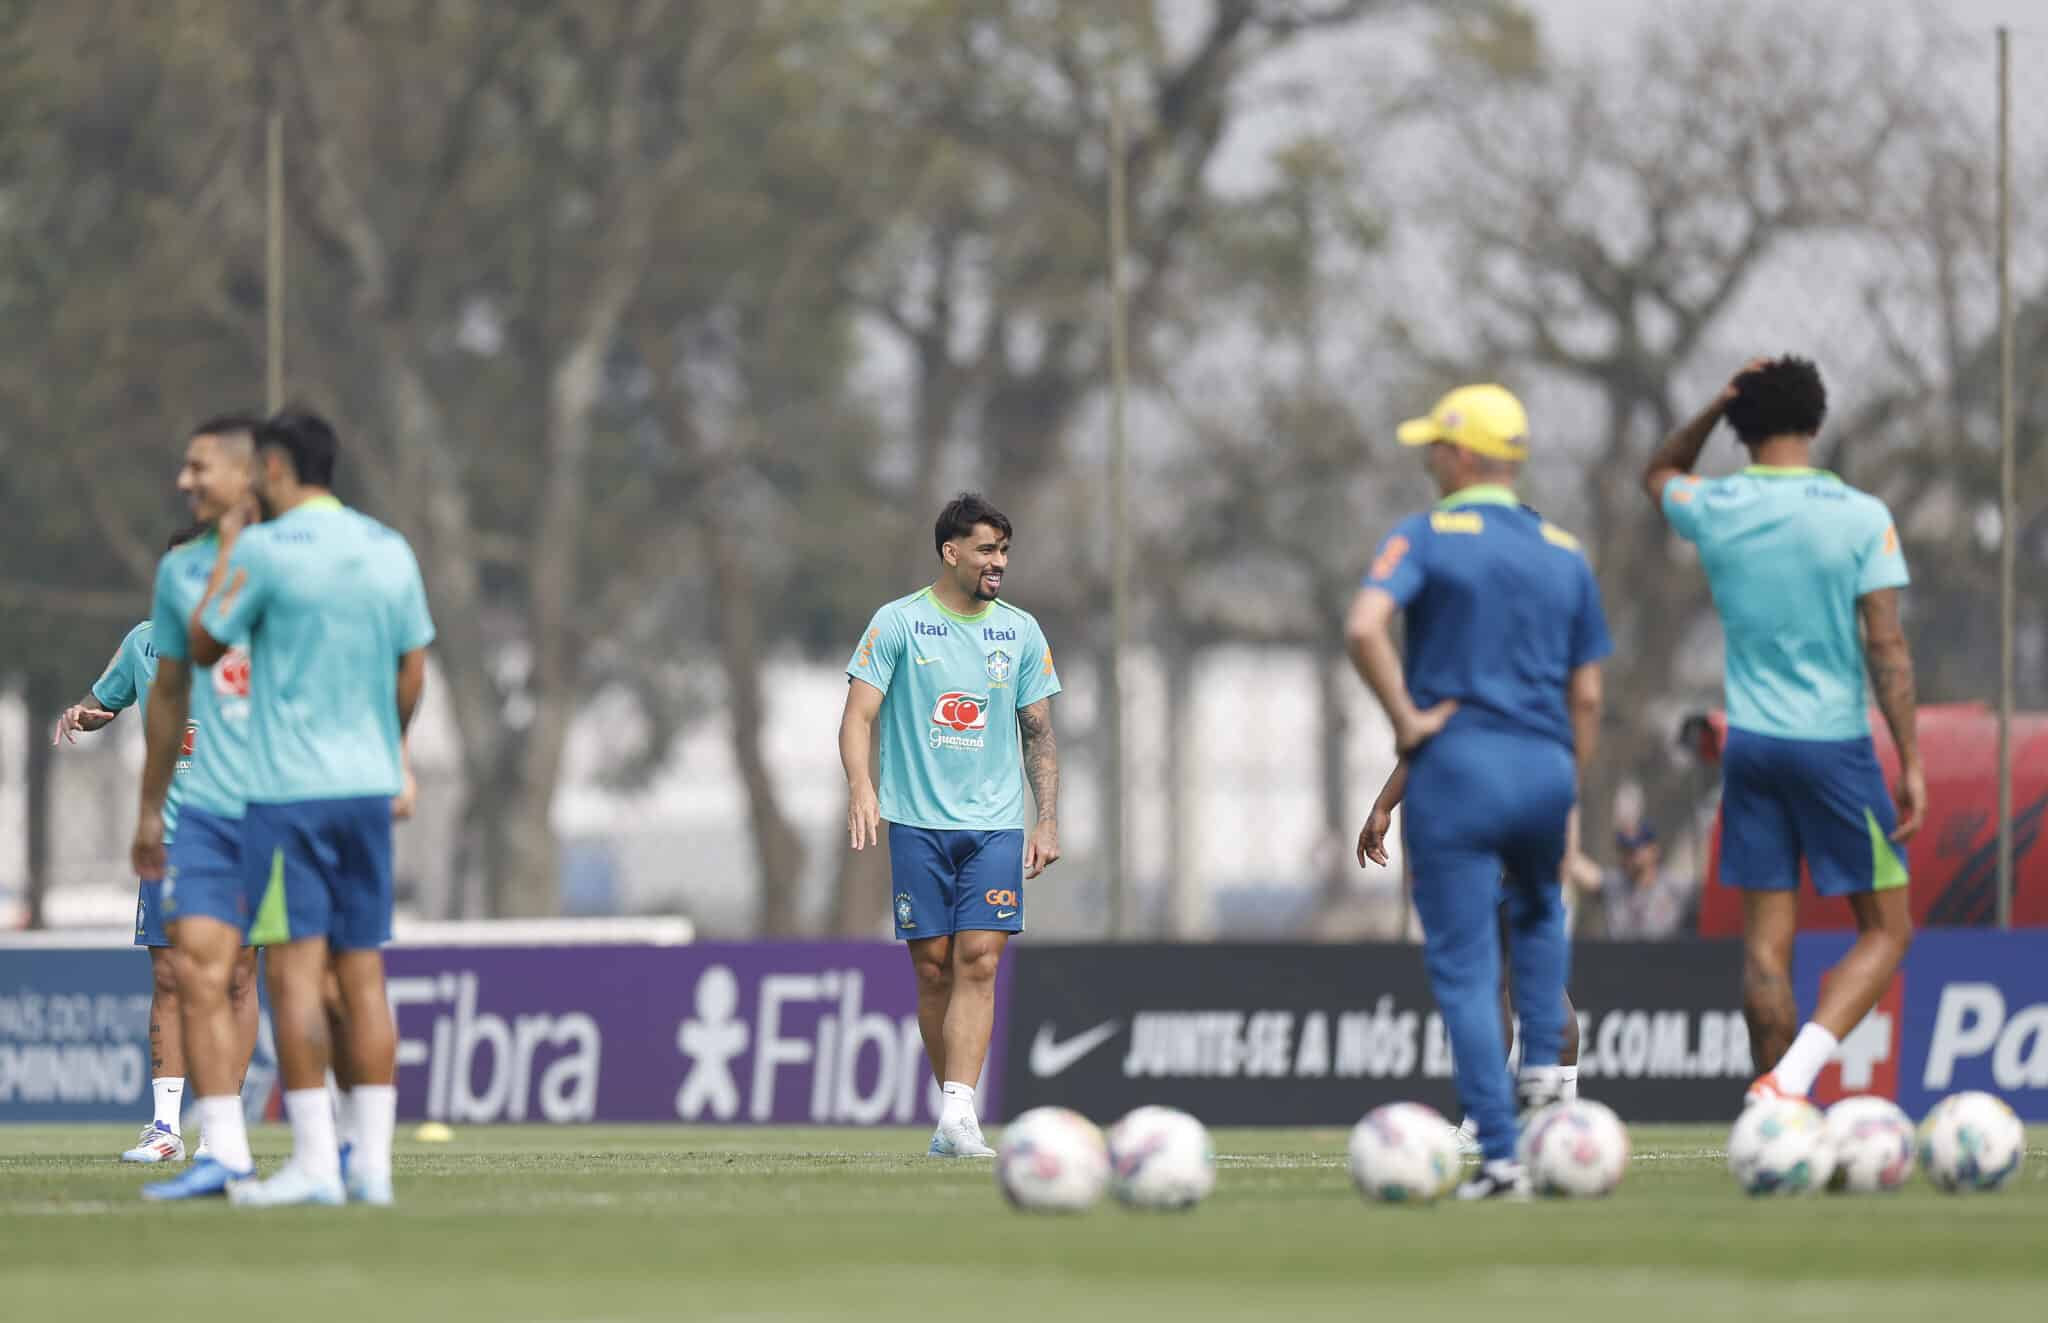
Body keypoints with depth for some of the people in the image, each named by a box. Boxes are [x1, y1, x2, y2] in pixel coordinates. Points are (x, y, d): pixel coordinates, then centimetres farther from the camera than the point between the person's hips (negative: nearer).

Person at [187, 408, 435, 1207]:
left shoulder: (265, 551, -9)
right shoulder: (390, 552, 9)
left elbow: (204, 646, 2)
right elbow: (413, 674, 14)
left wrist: (226, 553, 15)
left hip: (288, 789, -6)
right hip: (368, 783, 6)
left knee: (296, 970, -6)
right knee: (362, 974, 6)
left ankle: (314, 1162, -11)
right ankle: (372, 1162, 2)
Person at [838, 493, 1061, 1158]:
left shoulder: (1021, 631, 9)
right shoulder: (898, 623, 0)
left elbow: (1039, 734, 15)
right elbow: (859, 714, -4)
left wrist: (1048, 819, 7)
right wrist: (861, 786, -21)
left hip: (996, 822, 1)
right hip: (917, 822, -1)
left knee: (978, 960, -13)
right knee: (933, 967, 0)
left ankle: (958, 1112, -20)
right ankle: (952, 1114, 11)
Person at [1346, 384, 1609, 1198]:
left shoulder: (1428, 537, -2)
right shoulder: (1564, 555, 12)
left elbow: (1364, 628, -21)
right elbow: (1585, 698, 12)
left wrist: (1406, 720, -10)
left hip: (1456, 765, -4)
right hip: (1546, 766, 4)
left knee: (1465, 970, -1)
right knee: (1539, 913, 33)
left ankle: (1499, 1154, -6)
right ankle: (1542, 1064, 15)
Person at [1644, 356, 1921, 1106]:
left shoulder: (1714, 509, 1)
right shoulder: (1861, 517, -8)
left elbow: (1659, 476, 26)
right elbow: (1887, 647, -10)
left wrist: (1718, 404, 13)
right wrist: (1912, 763, -7)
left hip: (1750, 743, 4)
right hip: (1835, 744, -3)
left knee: (1767, 939, 6)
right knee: (1886, 931, 4)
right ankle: (1793, 1077, -16)